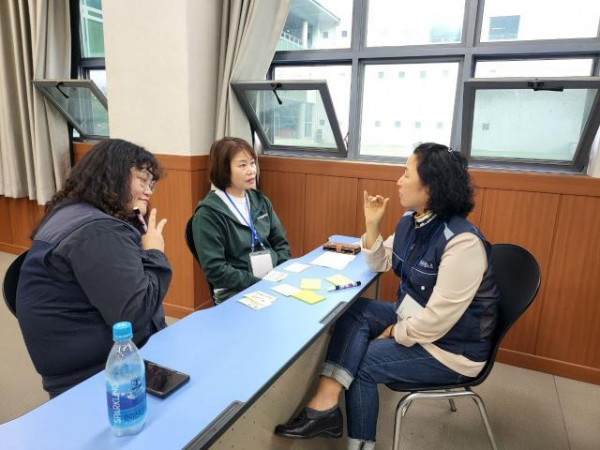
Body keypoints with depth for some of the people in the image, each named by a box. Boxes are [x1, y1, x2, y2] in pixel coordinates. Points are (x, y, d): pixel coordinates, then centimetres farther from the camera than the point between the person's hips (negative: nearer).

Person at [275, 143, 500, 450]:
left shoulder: (462, 242, -29)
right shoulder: (411, 221, -1)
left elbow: (438, 319, -28)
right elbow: (381, 264, 10)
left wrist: (394, 333, -13)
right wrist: (373, 226, -7)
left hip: (450, 347, -8)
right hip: (413, 320, 8)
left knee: (362, 362, -9)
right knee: (356, 312, -8)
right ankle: (326, 401, -16)